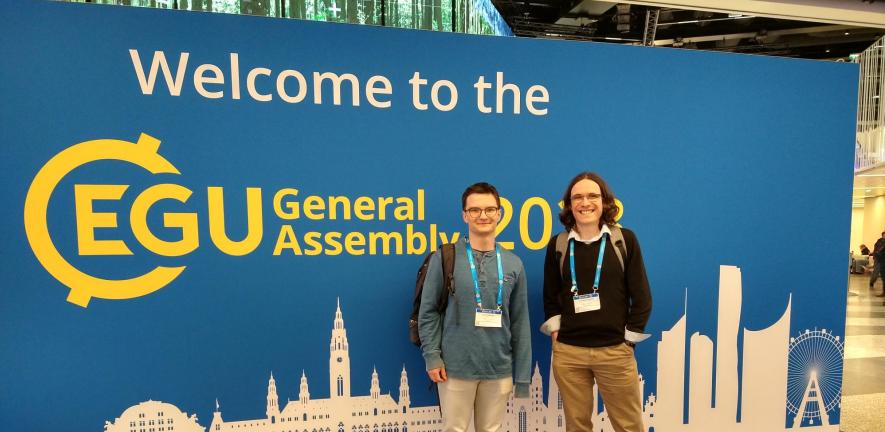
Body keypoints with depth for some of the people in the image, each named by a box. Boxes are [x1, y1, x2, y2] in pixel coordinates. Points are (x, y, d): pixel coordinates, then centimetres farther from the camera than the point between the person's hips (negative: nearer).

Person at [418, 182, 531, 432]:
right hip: (455, 367, -2)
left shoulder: (513, 264, 4)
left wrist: (523, 375, 5)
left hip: (499, 370, 3)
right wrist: (432, 356, -9)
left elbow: (520, 322, 5)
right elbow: (428, 311, -2)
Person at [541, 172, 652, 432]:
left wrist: (628, 338, 0)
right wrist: (556, 332, 3)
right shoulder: (558, 244, 1)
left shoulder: (625, 240, -3)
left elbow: (642, 297, 0)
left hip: (615, 351, -1)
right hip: (567, 352, 2)